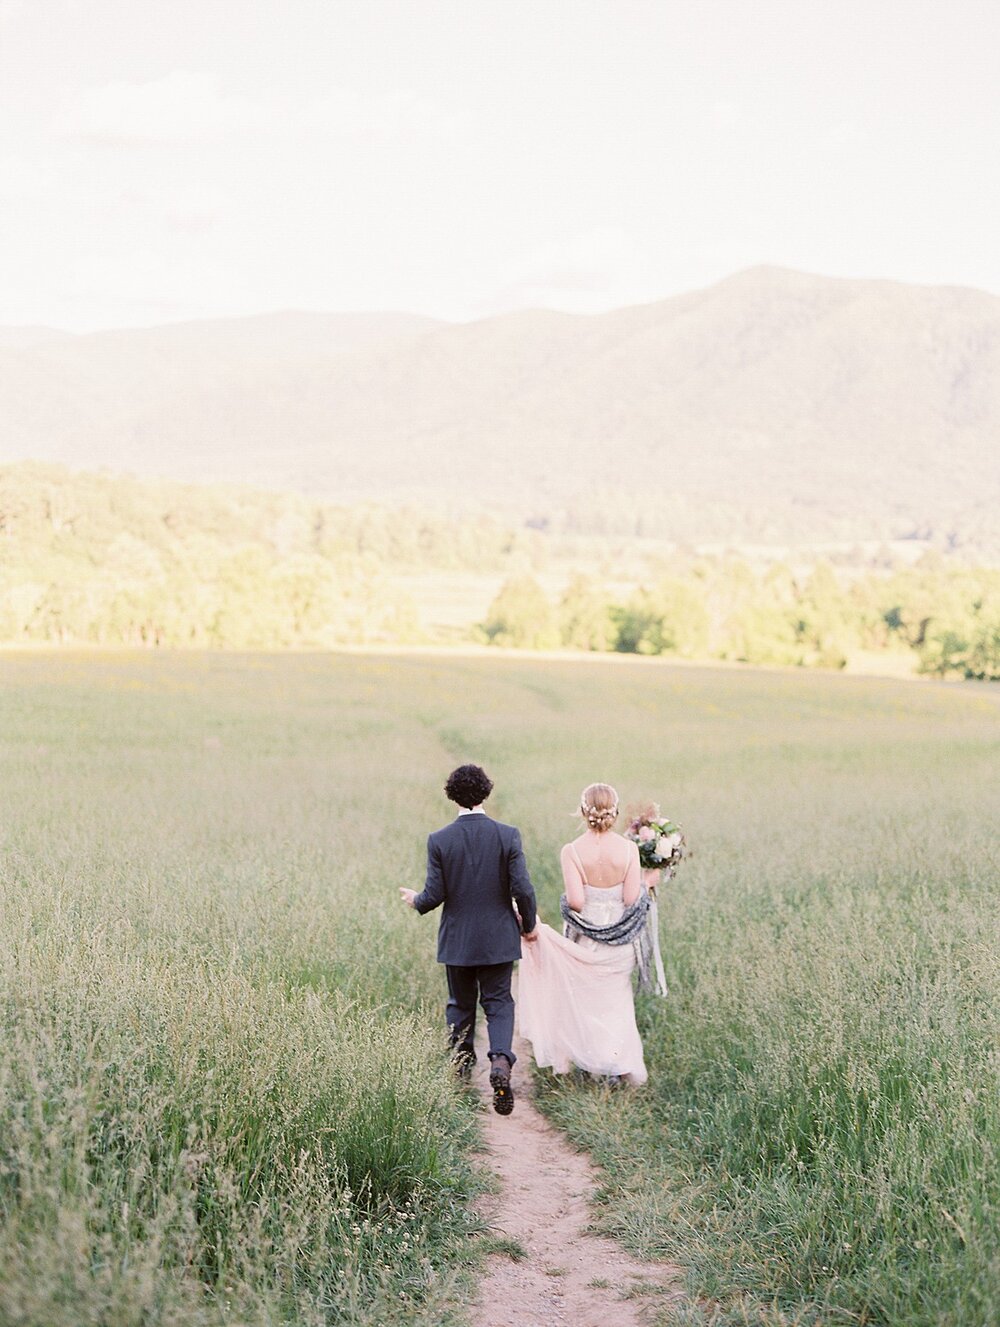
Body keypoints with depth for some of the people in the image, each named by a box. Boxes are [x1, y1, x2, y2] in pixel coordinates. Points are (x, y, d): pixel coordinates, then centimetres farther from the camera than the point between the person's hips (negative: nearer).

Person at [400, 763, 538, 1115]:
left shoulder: (439, 841, -9)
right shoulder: (507, 835, -10)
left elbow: (435, 895, -9)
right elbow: (522, 889, -11)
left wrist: (416, 901, 14)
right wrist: (529, 924, 7)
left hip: (456, 940, 1)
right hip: (498, 938, -1)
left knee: (461, 1005, 17)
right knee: (498, 1003, 8)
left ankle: (461, 1071, 27)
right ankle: (500, 1059, -16)